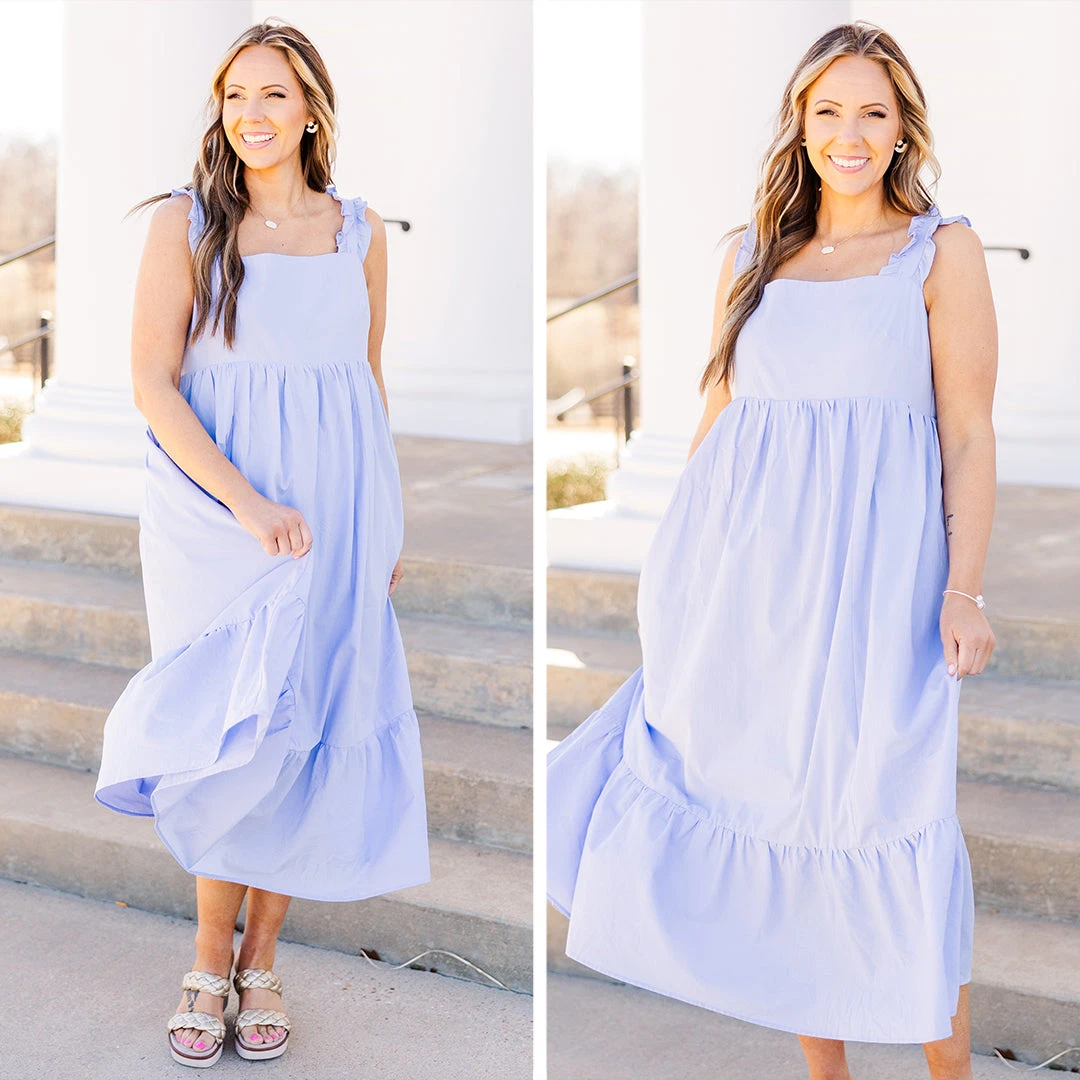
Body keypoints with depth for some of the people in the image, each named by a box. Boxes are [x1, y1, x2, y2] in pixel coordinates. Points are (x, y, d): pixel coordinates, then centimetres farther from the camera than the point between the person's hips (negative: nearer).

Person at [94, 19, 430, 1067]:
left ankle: (260, 959, 18)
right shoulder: (185, 223, -2)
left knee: (302, 726, 4)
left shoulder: (358, 230, 7)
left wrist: (386, 522, 12)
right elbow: (151, 382, -8)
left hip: (334, 511, 3)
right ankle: (210, 960, 16)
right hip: (213, 507, -2)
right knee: (226, 735, 0)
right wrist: (247, 501, -17)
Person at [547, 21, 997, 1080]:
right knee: (770, 816, 6)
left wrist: (964, 587, -11)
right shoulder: (752, 252, 15)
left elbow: (968, 434, -1)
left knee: (879, 821, -4)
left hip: (871, 569, -4)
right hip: (747, 574, 4)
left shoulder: (942, 249, 4)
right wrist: (675, 555, 15)